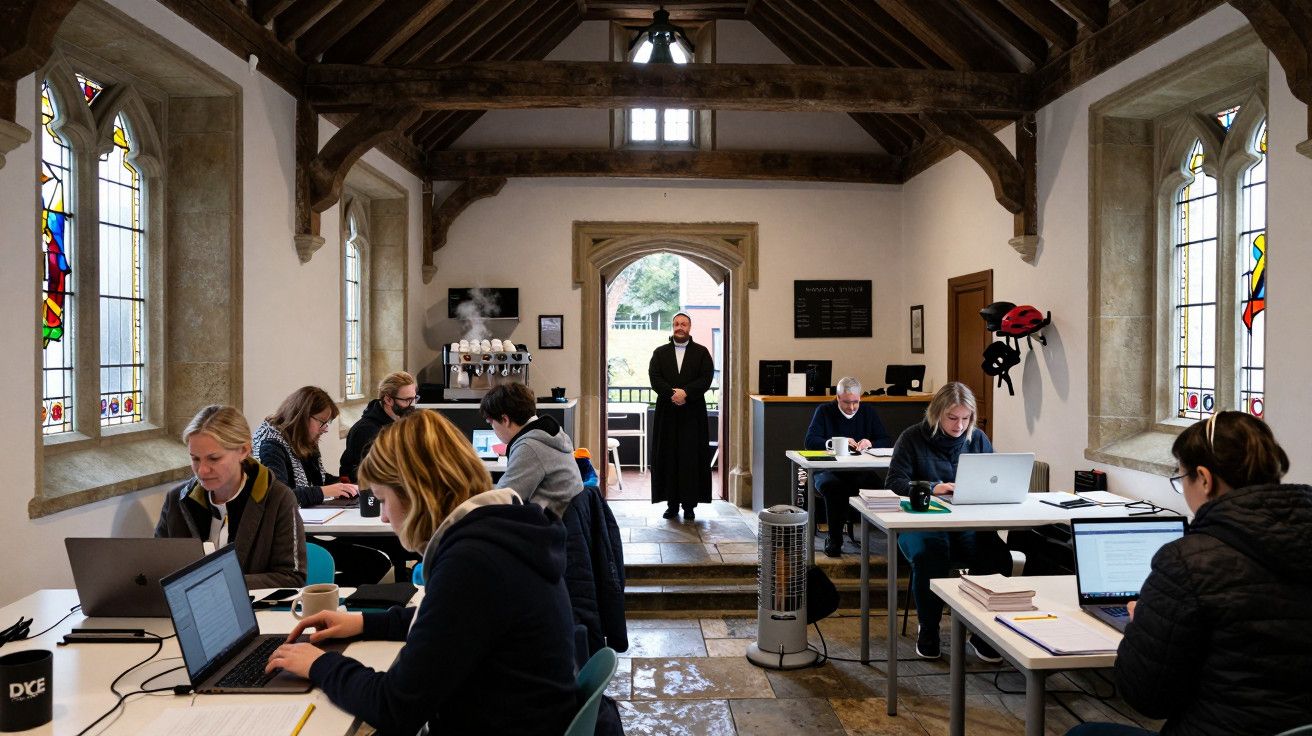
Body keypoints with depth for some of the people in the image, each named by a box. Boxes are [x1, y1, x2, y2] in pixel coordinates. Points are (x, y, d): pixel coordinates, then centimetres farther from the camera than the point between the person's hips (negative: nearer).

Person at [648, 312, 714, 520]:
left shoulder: (702, 352, 7)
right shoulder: (659, 353, 11)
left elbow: (706, 379, -4)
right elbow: (654, 378, -2)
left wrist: (685, 392, -17)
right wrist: (672, 394, -17)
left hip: (693, 412, -1)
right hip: (667, 413, 1)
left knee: (692, 458, -1)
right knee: (668, 457, 2)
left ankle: (689, 504, 5)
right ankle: (672, 503, 8)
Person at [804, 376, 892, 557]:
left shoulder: (869, 412, 15)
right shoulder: (824, 411, 6)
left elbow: (887, 441, 10)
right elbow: (810, 441, -4)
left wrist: (870, 443, -11)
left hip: (861, 472, 2)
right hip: (829, 470, -2)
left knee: (880, 485, -31)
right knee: (833, 487, -37)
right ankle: (834, 540, -23)